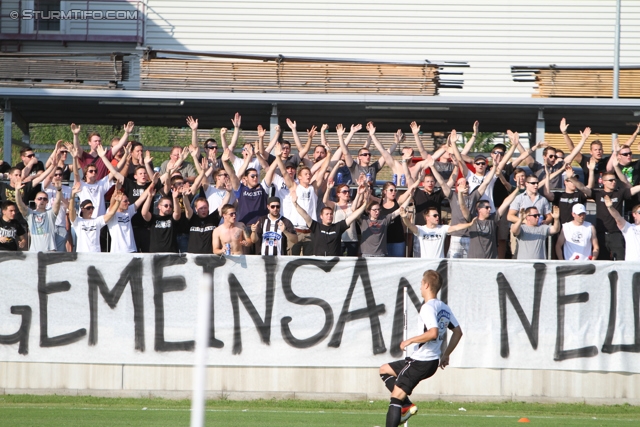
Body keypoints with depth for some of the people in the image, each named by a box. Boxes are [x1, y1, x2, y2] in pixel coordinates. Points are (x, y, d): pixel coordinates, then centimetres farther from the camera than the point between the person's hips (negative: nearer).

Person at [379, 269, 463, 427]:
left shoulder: (428, 307, -17)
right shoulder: (444, 308, 11)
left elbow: (433, 333, -31)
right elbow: (458, 332, 18)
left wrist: (410, 340, -19)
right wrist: (446, 355, 22)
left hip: (421, 361, -10)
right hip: (433, 361, 10)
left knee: (395, 399, -7)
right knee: (384, 370, 22)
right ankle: (407, 405, 9)